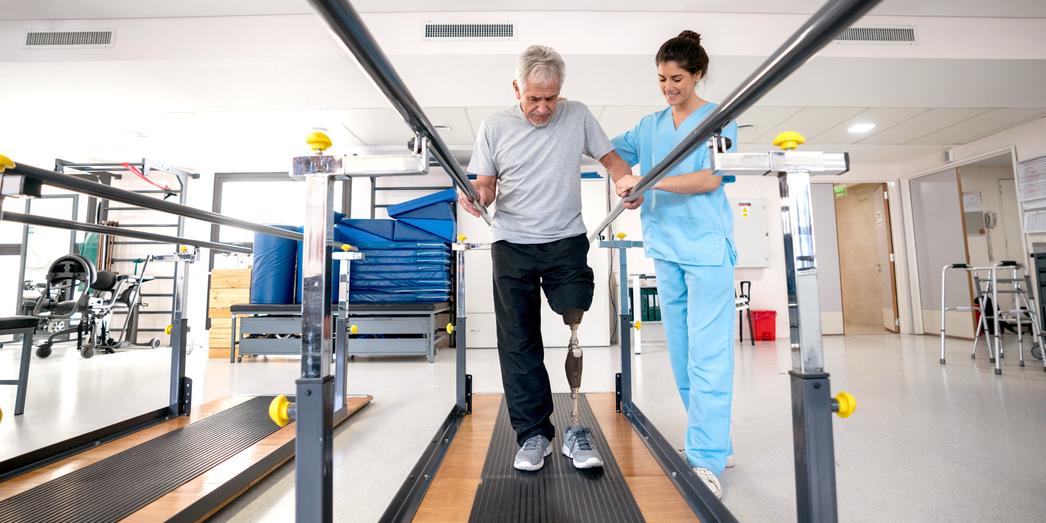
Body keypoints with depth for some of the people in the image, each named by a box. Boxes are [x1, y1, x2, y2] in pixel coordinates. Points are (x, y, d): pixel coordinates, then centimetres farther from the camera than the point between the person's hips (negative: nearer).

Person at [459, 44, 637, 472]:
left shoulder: (578, 116, 4)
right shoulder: (494, 127, 3)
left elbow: (610, 158, 8)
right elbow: (486, 185, 6)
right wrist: (474, 196, -18)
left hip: (567, 243, 0)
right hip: (512, 246, 1)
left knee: (574, 335, -7)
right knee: (519, 344, 3)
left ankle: (575, 429, 9)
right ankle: (533, 433, 17)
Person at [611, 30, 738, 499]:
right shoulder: (650, 126, 17)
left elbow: (711, 178, -10)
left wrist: (648, 180, -20)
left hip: (708, 249, -5)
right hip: (666, 250, 5)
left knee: (707, 356, -7)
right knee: (681, 354, 9)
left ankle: (706, 460, 0)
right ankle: (716, 444, 24)